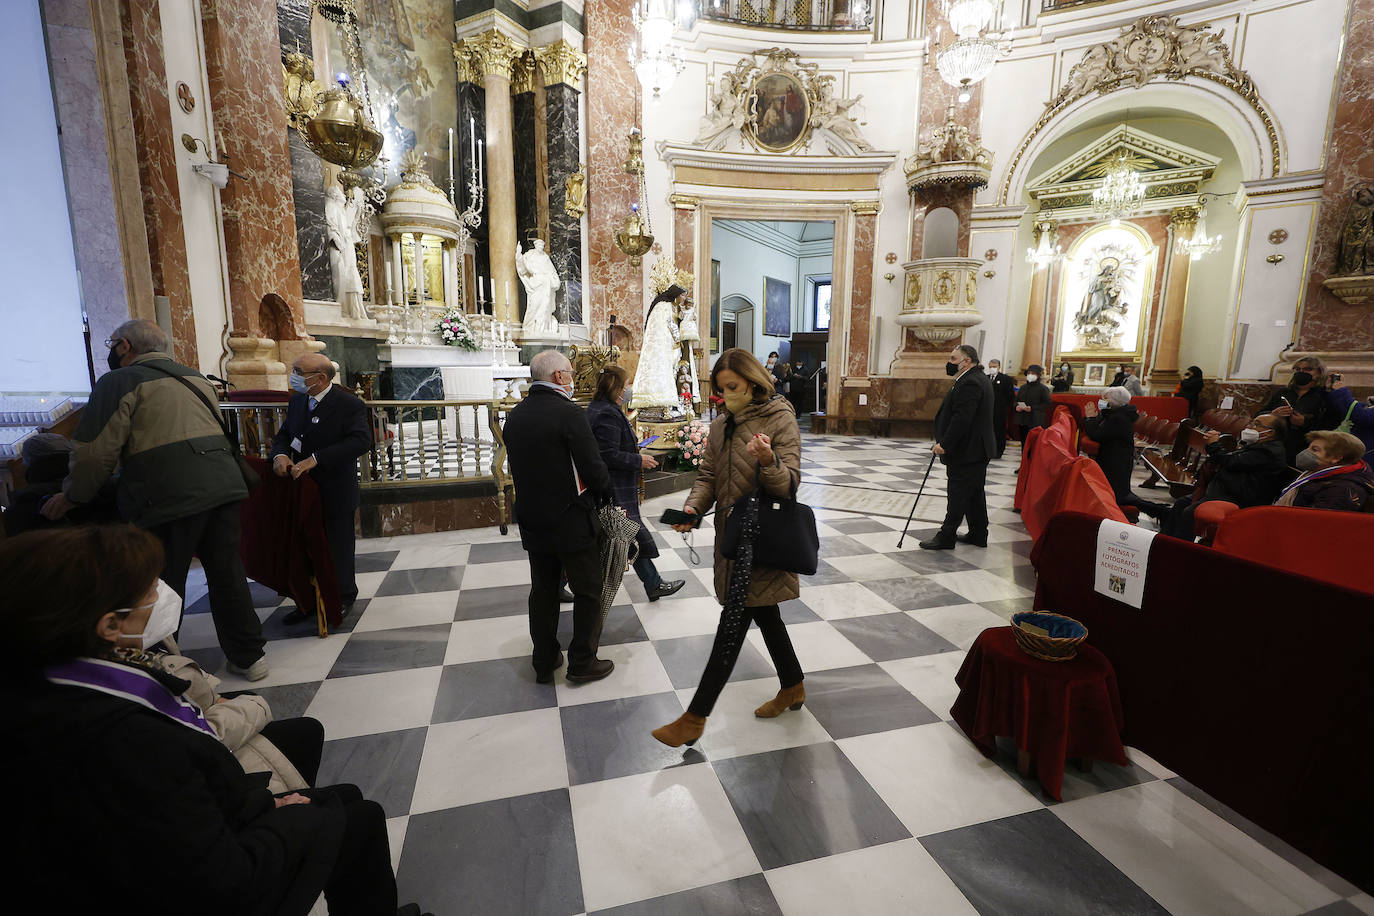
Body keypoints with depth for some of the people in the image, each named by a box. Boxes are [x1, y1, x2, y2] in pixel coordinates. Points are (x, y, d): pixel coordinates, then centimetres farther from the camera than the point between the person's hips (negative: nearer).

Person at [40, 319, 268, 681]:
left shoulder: (121, 381, 1)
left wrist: (71, 497, 10)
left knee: (162, 587, 7)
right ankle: (249, 655, 20)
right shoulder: (196, 377, 21)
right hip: (224, 484, 6)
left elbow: (96, 452, -5)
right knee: (226, 571, 13)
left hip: (171, 496, -6)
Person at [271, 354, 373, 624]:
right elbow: (284, 434, 13)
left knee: (338, 546, 8)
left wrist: (316, 459, -32)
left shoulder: (350, 405, -14)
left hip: (336, 492, -6)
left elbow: (360, 441, -26)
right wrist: (280, 454, -11)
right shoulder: (297, 400, 8)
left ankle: (343, 598, 27)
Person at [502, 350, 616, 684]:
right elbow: (594, 468, -19)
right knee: (588, 593, 10)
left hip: (532, 520, 7)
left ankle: (544, 662, 31)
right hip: (571, 522, -7)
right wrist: (605, 493, 0)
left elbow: (517, 468, 11)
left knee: (543, 591, 18)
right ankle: (582, 662, 20)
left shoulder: (514, 416, 4)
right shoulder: (568, 413, -18)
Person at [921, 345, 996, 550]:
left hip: (967, 450, -11)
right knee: (975, 493, 16)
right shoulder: (979, 378, 15)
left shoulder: (970, 383, -20)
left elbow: (961, 418, -26)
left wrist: (945, 444, -23)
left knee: (959, 494, -4)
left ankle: (946, 537, 2)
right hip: (978, 448, 11)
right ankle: (978, 535, 26)